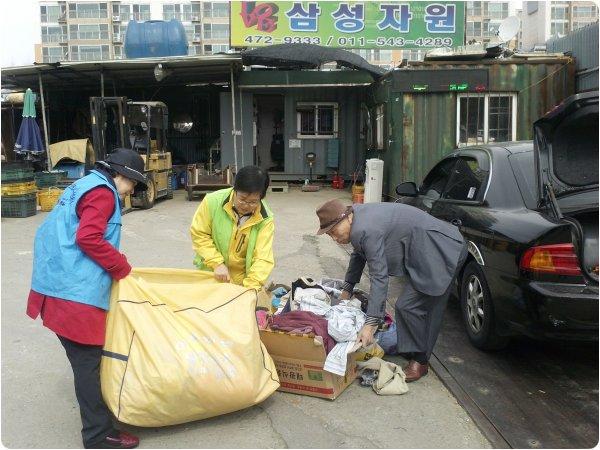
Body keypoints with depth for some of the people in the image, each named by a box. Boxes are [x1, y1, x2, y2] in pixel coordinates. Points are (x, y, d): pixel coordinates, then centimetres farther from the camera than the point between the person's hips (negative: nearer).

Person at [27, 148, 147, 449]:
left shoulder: (84, 186, 21)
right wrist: (122, 268, -10)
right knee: (87, 360, -3)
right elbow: (88, 238, -21)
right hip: (75, 290, -10)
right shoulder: (102, 192, -9)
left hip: (61, 284, 10)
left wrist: (114, 263, 16)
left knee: (85, 357, 20)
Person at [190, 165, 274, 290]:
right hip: (211, 273, 1)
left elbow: (263, 260, -21)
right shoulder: (213, 201, -19)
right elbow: (199, 234, -10)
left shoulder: (265, 220, -19)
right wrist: (217, 263, -19)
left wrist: (250, 288, -33)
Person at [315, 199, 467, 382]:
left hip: (441, 252, -10)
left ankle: (420, 361, 6)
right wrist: (346, 290, 22)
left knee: (408, 306, -9)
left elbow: (379, 276, -28)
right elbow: (358, 255, 20)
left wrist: (371, 324, -26)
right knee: (426, 305, 18)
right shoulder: (357, 217, 5)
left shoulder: (366, 231, -26)